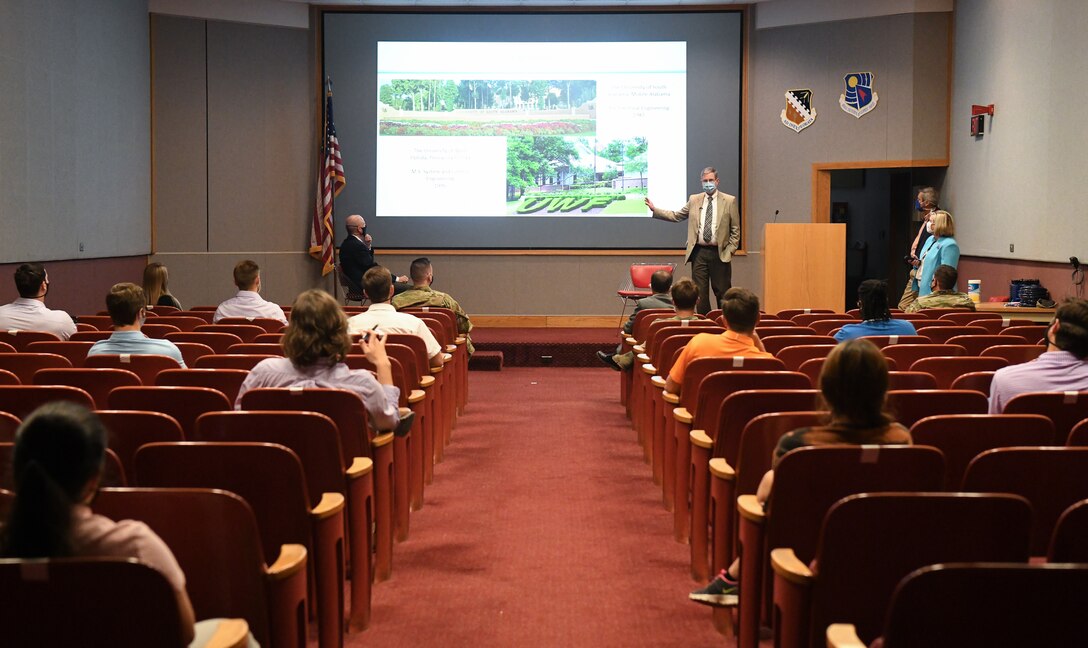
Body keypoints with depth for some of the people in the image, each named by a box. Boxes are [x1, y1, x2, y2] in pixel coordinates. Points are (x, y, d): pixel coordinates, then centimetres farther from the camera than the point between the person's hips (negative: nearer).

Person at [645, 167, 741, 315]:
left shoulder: (729, 201, 2)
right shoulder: (694, 200, 10)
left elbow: (735, 229, 2)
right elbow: (676, 216, 13)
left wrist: (730, 251, -5)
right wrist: (654, 210, 4)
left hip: (719, 253, -3)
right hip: (699, 252, 3)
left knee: (722, 293, 1)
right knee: (700, 293, 4)